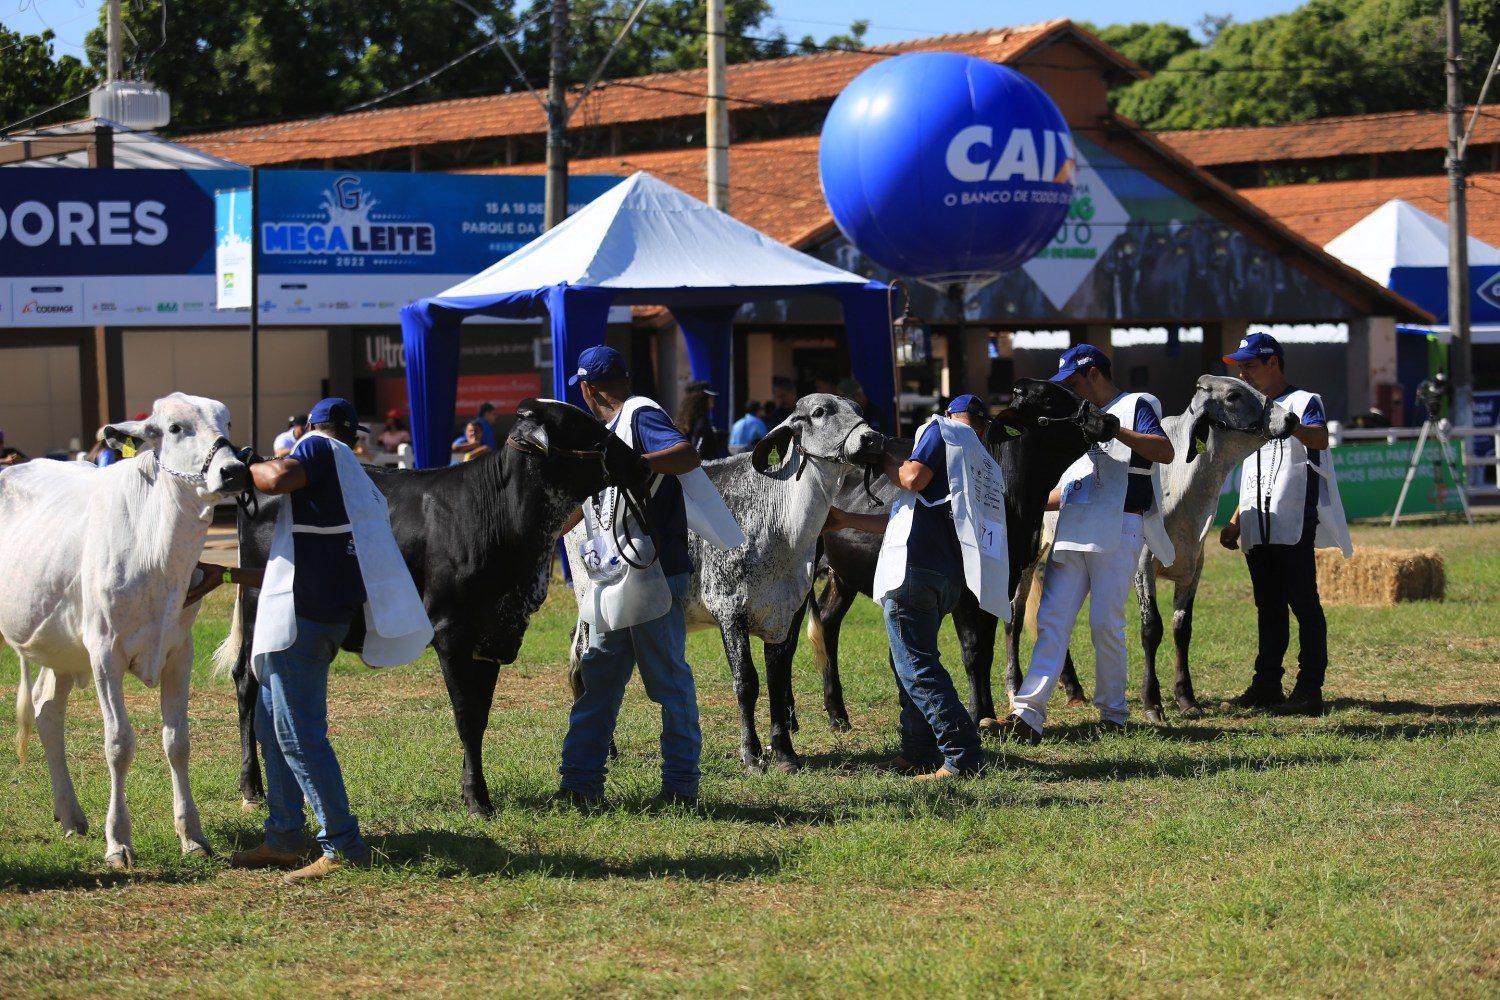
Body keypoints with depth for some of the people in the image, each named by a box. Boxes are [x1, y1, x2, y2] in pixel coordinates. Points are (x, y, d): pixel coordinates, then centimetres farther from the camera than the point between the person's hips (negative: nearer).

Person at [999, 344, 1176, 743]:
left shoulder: (1135, 406, 4)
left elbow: (1165, 452, -15)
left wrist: (1115, 430, -21)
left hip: (1118, 530, -7)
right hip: (1072, 531, 7)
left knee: (1106, 623, -8)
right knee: (1052, 619, -5)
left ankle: (1113, 713, 6)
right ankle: (1028, 712, -14)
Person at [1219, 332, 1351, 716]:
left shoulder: (1303, 401, -3)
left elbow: (1320, 439, -25)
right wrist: (1235, 522, 20)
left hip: (1294, 525, -8)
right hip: (1257, 531, 8)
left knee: (1304, 604, -9)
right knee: (1268, 608, 12)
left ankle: (1309, 691, -10)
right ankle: (1266, 685, 18)